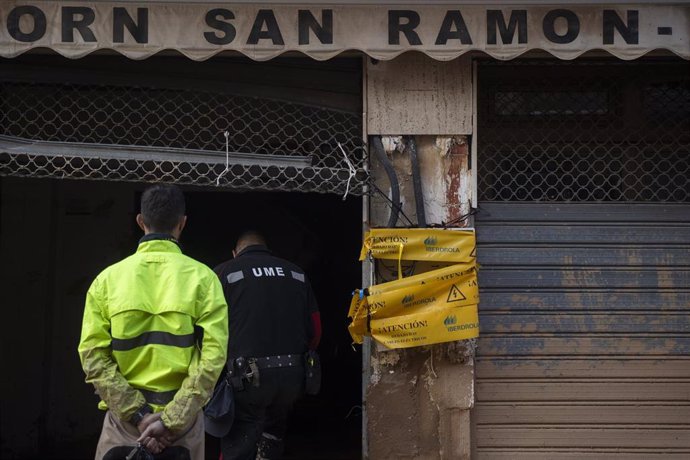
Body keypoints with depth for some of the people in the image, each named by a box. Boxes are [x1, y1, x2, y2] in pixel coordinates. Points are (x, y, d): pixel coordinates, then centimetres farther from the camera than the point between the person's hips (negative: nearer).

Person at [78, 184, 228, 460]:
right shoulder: (203, 277, -5)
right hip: (183, 414, -1)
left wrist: (137, 414, -10)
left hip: (125, 414, 1)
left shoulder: (108, 278, -1)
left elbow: (93, 356, -8)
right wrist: (172, 420, -14)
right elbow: (213, 356, -14)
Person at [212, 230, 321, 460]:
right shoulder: (296, 273, 15)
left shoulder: (225, 271, 4)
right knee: (271, 441, 21)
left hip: (247, 376, -4)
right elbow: (315, 329, 12)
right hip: (294, 375, 4)